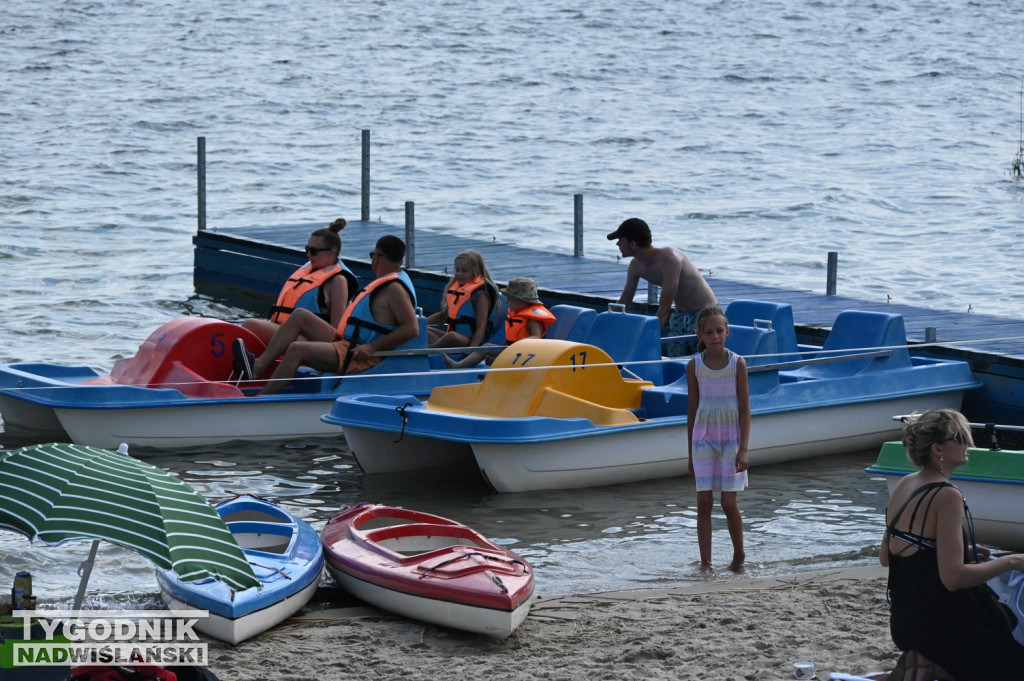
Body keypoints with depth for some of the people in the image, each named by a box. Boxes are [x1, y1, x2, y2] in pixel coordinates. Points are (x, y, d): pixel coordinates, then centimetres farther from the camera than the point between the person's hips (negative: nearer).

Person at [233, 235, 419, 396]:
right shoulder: (386, 282, 18)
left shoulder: (395, 289, -13)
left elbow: (412, 328, -22)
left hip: (359, 356, -11)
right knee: (300, 316, 8)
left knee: (297, 349, -24)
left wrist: (372, 347, -23)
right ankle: (258, 366, -6)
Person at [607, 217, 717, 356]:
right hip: (680, 314, 8)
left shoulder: (669, 259, -29)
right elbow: (623, 304, 8)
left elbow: (664, 309, -32)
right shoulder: (636, 266, -5)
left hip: (705, 312, -8)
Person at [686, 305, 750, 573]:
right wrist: (691, 453, 8)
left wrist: (743, 449, -11)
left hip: (731, 439, -2)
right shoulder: (694, 366, 1)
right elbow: (692, 410, 7)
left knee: (729, 502, -1)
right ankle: (705, 562, 0)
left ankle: (739, 555, 19)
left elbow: (745, 409, -4)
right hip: (704, 438, 2)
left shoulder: (737, 363, -4)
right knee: (704, 501, -4)